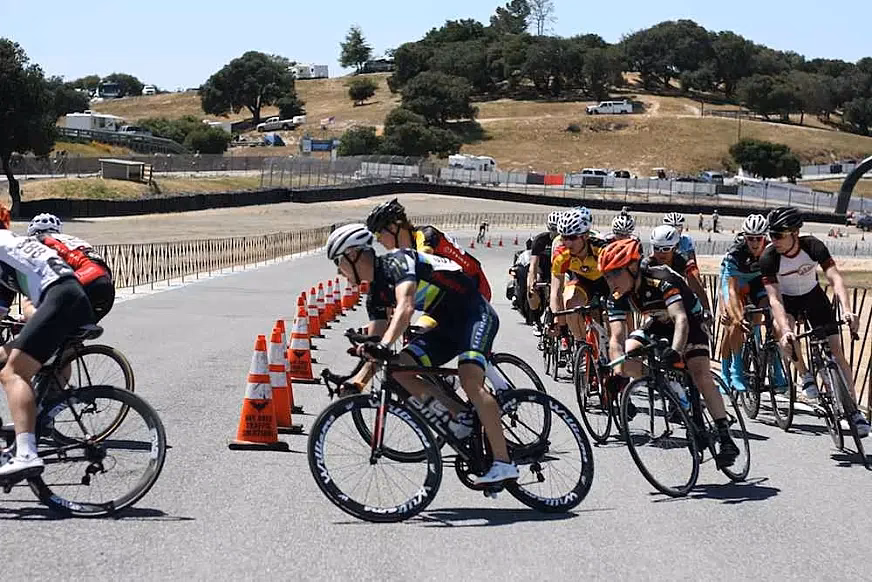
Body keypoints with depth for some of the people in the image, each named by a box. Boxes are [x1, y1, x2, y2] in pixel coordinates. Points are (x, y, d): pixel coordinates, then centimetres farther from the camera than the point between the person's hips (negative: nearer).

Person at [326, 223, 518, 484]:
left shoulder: (396, 262, -18)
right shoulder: (376, 294, 8)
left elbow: (405, 308, -36)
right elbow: (374, 353, 8)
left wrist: (383, 346, -48)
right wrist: (355, 383, -4)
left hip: (476, 315, -9)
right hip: (448, 327, 9)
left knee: (470, 380, -29)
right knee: (399, 369, -8)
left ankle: (503, 462, -27)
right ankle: (459, 416, -3)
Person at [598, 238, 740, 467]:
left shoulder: (661, 280, -36)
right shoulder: (617, 297, -20)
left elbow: (681, 320, -46)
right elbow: (616, 339, -25)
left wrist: (675, 351, -63)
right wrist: (618, 374, -40)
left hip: (688, 321, -5)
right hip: (657, 324, 5)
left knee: (701, 374, -23)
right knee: (628, 354, -23)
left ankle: (726, 439, -20)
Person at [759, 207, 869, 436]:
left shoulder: (813, 246, -25)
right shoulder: (768, 257, -27)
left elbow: (835, 279, -33)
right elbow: (774, 298, -34)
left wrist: (847, 310, -50)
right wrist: (785, 329, -50)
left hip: (814, 296, 1)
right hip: (787, 300, -1)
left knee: (836, 351, -8)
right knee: (781, 328, -34)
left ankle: (853, 409, -3)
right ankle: (805, 375, -10)